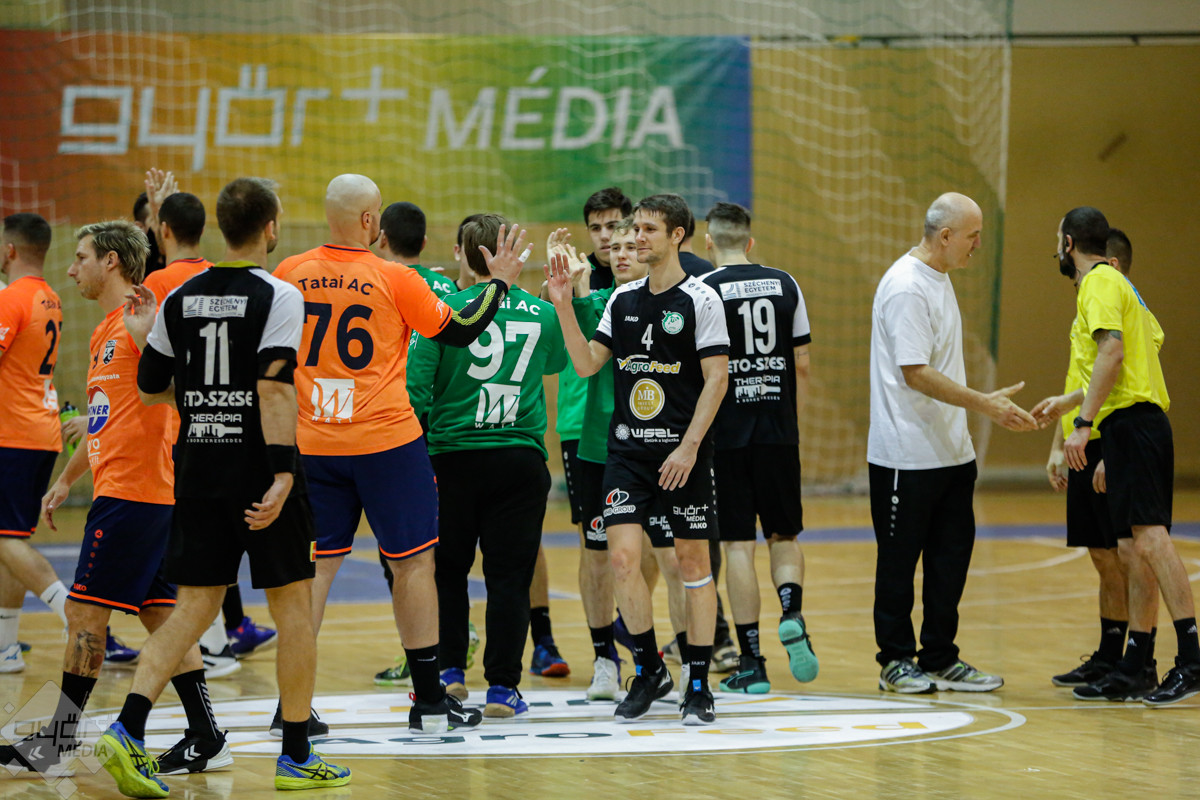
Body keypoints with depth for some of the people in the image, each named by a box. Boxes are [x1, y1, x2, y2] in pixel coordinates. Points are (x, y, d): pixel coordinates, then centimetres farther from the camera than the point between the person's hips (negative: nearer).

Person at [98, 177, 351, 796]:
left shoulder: (181, 300, 7)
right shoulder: (278, 297, -10)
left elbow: (152, 389, 11)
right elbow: (273, 388, -20)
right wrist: (281, 472, -23)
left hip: (197, 466, 5)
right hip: (256, 467, -5)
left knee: (193, 607, 7)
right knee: (293, 606, 7)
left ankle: (128, 730, -11)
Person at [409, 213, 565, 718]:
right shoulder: (542, 315, 1)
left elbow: (416, 386, -10)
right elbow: (561, 361, 23)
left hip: (453, 457, -1)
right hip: (520, 458, 1)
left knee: (447, 569, 16)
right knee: (509, 576, 3)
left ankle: (449, 670, 15)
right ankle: (502, 686, 0)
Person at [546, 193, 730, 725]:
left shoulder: (700, 299, -6)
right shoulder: (623, 299, 10)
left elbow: (716, 377, -9)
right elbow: (587, 365, 8)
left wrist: (689, 447, -15)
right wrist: (563, 307, -2)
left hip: (682, 451, -4)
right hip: (627, 447, 4)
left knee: (693, 561, 1)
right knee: (622, 556, -6)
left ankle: (699, 686, 9)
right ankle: (649, 670, 10)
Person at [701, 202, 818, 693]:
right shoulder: (785, 285, 4)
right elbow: (801, 365, 7)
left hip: (727, 432, -3)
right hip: (779, 432, 3)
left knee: (738, 544, 1)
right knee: (784, 536, 16)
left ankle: (752, 662, 2)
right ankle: (791, 614, -12)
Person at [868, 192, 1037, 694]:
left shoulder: (938, 280, 13)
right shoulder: (905, 287, -18)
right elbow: (916, 373, -22)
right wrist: (984, 404, -24)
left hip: (950, 453, 9)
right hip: (907, 456, -9)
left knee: (951, 557, 9)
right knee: (899, 560, 1)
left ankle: (940, 661, 15)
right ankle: (896, 662, 9)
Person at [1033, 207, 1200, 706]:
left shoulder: (1099, 283, -5)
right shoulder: (1114, 282, 25)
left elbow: (1113, 351, -19)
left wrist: (1083, 424, -21)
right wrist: (1067, 402, 43)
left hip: (1130, 422, -10)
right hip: (1141, 421, 10)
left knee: (1150, 538, -17)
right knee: (1138, 549, 8)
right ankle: (1135, 669, 9)